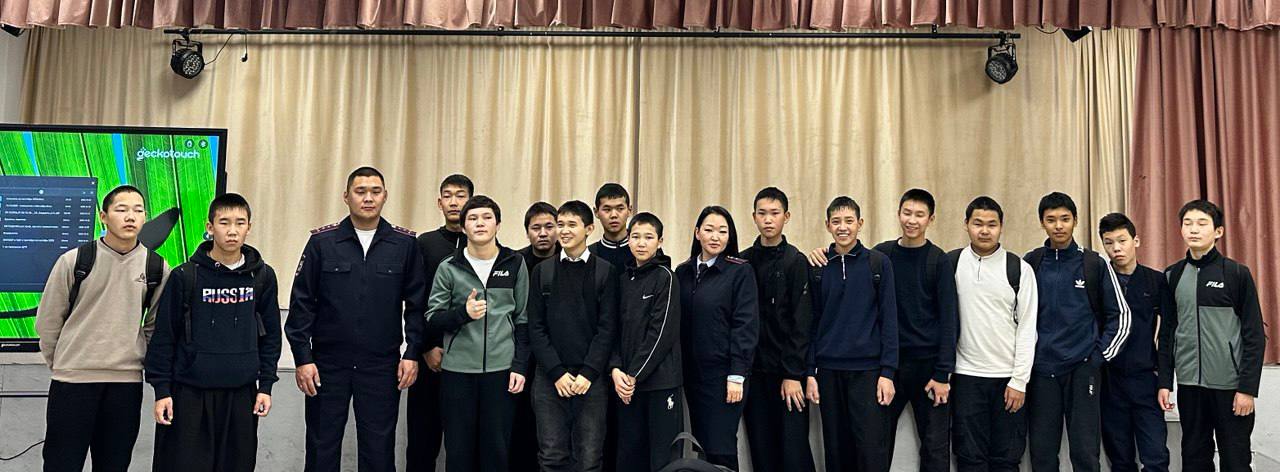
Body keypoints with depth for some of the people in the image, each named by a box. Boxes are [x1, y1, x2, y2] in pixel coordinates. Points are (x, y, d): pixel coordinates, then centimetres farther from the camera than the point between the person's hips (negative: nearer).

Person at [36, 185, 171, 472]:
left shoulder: (156, 268, 1)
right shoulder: (74, 260, -5)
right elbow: (48, 320, 4)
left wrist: (143, 362, 11)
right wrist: (58, 362, 11)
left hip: (127, 382, 2)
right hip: (72, 378, -2)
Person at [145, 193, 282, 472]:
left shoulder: (263, 276, 3)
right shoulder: (185, 276, -4)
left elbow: (270, 334, 9)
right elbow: (163, 336, -1)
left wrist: (266, 384, 5)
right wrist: (161, 389, -3)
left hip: (241, 393, 2)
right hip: (189, 394, -2)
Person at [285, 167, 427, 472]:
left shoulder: (404, 244, 1)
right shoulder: (321, 241, 0)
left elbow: (416, 304, 4)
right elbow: (301, 303, 0)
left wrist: (412, 354, -2)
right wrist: (303, 358, -4)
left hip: (383, 366, 0)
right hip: (328, 364, 0)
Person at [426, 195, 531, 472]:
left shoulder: (516, 264, 4)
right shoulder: (448, 268, 3)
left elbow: (523, 320, 7)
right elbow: (433, 317, 3)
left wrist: (520, 366, 0)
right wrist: (463, 313, -16)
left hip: (502, 369, 0)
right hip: (457, 370, 0)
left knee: (497, 448, 6)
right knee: (458, 449, 7)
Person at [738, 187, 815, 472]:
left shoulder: (796, 262, -3)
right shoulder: (743, 262, 7)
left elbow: (801, 323, -7)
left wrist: (793, 374, -12)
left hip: (787, 372, -3)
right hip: (753, 370, 3)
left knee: (794, 449, -1)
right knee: (760, 448, 8)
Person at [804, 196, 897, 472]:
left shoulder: (878, 263, 1)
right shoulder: (818, 268, 7)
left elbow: (888, 319, -1)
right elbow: (813, 322, 7)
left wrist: (887, 372, -7)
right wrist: (810, 372, 2)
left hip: (868, 369, -2)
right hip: (829, 370, 2)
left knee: (872, 448, -4)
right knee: (836, 448, 8)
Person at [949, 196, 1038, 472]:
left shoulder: (1020, 269, 0)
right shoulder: (951, 263, 2)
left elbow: (1027, 328, -1)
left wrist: (1020, 381, -6)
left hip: (1008, 377, 0)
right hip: (966, 376, 0)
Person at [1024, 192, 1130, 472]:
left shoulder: (1095, 264, 1)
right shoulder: (1030, 264, 5)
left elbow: (1121, 316, 5)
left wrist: (1100, 355, -2)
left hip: (1083, 368, -1)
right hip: (1040, 370, 1)